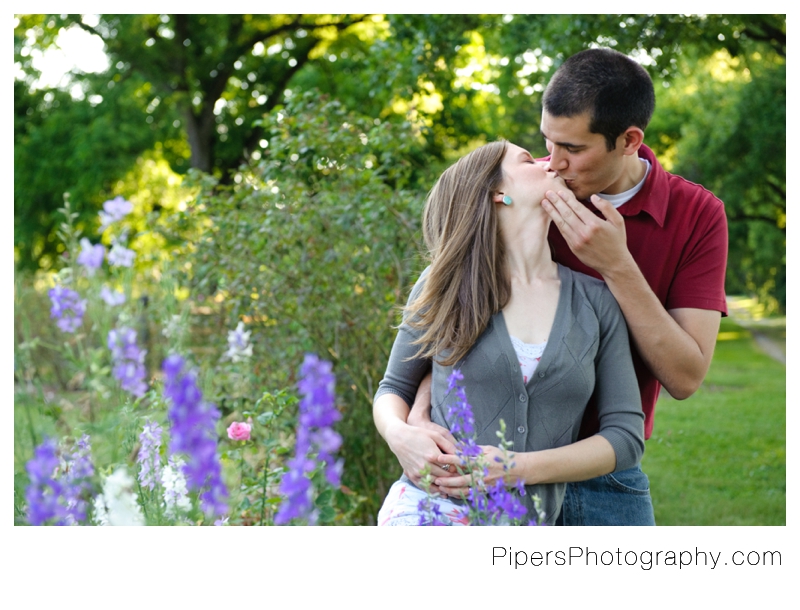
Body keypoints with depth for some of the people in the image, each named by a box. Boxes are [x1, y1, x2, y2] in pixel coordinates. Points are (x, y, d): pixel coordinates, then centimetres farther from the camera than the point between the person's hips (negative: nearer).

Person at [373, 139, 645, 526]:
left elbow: (626, 434, 7)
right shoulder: (446, 285, 6)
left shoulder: (596, 302, 9)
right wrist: (399, 435, -7)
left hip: (528, 522, 2)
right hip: (431, 510, -2)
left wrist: (522, 468, -8)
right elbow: (394, 387, 17)